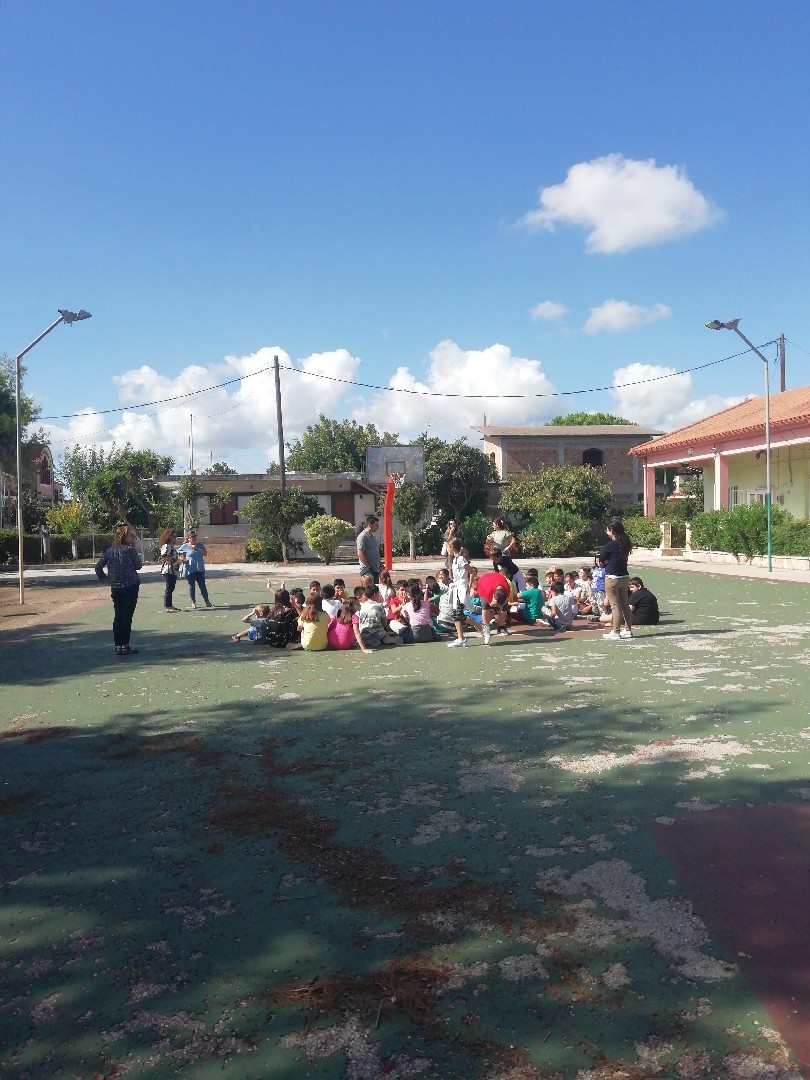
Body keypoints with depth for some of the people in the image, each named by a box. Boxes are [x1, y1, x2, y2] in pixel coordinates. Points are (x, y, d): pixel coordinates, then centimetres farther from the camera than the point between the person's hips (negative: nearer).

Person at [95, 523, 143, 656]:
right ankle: (125, 645, 1)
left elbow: (98, 566, 5)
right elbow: (138, 565, 1)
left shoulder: (110, 550, 6)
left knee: (118, 616, 10)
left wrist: (103, 577, 18)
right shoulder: (130, 550, -10)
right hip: (130, 586, -5)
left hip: (115, 588, 5)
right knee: (127, 615, -1)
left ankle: (118, 646, 12)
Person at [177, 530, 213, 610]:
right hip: (190, 570, -2)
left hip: (200, 569, 2)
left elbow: (205, 553, -4)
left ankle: (207, 602, 12)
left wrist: (197, 548, -13)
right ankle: (193, 602, 17)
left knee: (202, 586, 3)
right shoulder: (184, 546, 1)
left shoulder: (200, 545, 8)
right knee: (191, 586, 5)